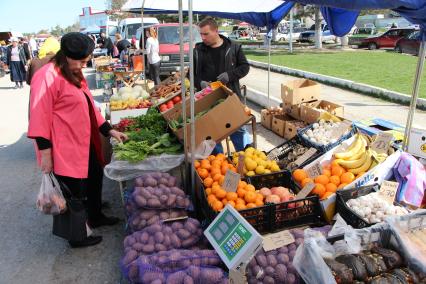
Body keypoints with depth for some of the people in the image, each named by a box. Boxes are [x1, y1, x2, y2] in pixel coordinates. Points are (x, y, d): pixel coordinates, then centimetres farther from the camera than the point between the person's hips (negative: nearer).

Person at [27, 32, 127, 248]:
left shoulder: (75, 75, 14)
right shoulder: (47, 77, -18)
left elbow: (89, 107, 17)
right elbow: (40, 119, -20)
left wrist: (109, 131, 12)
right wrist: (45, 154, -20)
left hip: (85, 145, 10)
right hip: (65, 150, -10)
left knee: (94, 178, 22)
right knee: (72, 191, 3)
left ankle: (95, 217, 45)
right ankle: (76, 236, 22)